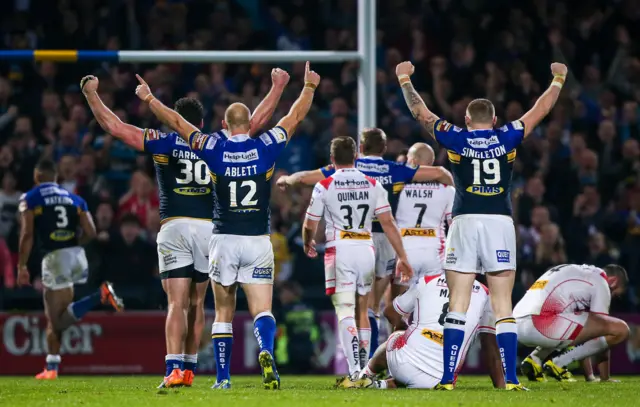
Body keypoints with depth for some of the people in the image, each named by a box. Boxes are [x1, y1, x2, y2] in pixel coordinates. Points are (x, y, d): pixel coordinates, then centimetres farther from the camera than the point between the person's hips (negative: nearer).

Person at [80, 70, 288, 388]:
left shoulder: (164, 144, 1)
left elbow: (113, 126, 0)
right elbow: (257, 121, 15)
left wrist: (91, 93, 10)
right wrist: (278, 87, 26)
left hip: (175, 228, -2)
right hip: (209, 228, 2)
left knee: (177, 303, -8)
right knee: (196, 303, 13)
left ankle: (174, 368, -22)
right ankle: (189, 368, 17)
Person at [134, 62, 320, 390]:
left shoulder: (214, 149, -4)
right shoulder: (265, 148, -3)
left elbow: (176, 122, 5)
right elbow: (295, 116, 10)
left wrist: (148, 98, 17)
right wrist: (309, 86, 24)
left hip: (224, 240, 0)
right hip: (258, 241, 0)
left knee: (223, 313, 12)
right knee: (262, 310, -4)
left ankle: (223, 377, 13)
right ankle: (266, 352, -33)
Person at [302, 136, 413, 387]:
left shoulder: (324, 186, -2)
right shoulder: (372, 185, 7)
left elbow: (310, 225, 5)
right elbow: (388, 223, 2)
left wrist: (308, 243, 27)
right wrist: (402, 257, 5)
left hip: (340, 251, -4)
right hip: (366, 250, 4)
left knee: (345, 312, -7)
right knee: (362, 311, 15)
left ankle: (354, 373, -20)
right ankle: (364, 371, 17)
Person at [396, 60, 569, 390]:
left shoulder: (456, 139, 5)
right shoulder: (508, 137, 7)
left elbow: (420, 111, 16)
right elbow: (541, 109, 21)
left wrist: (404, 78, 32)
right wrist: (558, 79, 37)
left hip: (464, 223, 0)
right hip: (500, 223, 0)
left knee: (458, 304, 1)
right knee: (503, 306, 1)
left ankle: (447, 378, -4)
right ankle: (511, 379, -4)